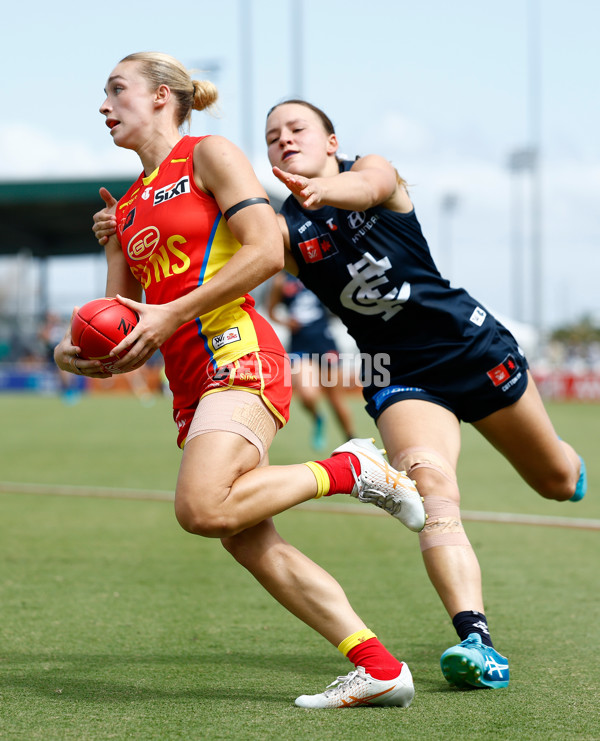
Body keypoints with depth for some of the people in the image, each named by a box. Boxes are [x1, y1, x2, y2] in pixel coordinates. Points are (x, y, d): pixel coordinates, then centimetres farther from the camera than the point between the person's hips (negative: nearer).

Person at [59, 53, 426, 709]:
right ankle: (380, 670, -4)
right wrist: (73, 350, -2)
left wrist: (170, 315, -13)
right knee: (247, 540, -5)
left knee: (203, 508, -28)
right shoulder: (126, 210, 24)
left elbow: (266, 251, -10)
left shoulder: (210, 156, 3)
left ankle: (350, 469, -6)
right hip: (190, 381, 8)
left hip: (236, 351, -8)